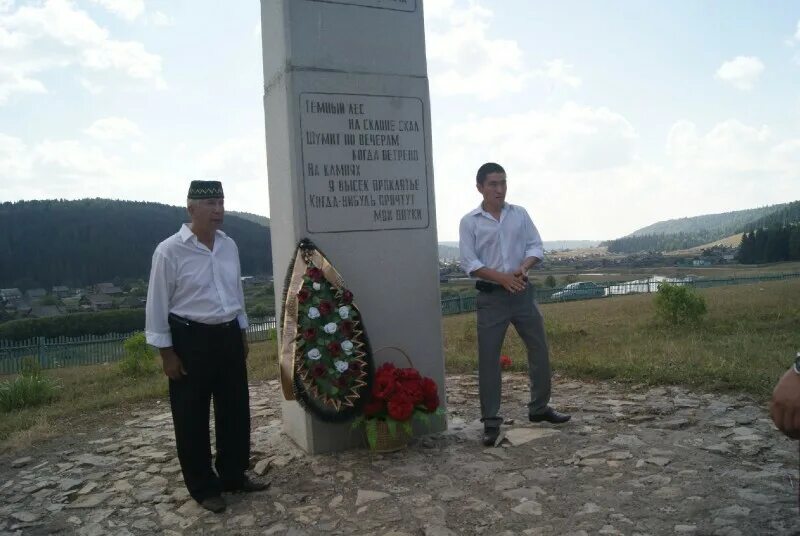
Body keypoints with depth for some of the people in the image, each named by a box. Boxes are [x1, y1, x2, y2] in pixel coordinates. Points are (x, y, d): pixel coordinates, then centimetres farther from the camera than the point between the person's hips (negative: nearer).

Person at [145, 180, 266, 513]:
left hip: (228, 336, 6)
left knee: (235, 410, 15)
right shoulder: (169, 251, -13)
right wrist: (167, 353, -10)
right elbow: (157, 305, -9)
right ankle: (203, 488, 25)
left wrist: (242, 334, 16)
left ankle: (234, 475, 33)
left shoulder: (229, 246, 5)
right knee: (193, 418, 7)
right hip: (191, 339, -6)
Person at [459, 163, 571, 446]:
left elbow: (536, 246, 5)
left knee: (539, 349, 10)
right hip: (491, 296, -3)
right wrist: (502, 278, -19)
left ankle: (539, 408, 29)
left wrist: (523, 267, -16)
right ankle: (491, 420, 10)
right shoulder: (469, 221, -4)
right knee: (488, 358, -1)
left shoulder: (519, 214, 6)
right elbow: (469, 263, -9)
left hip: (522, 292, 4)